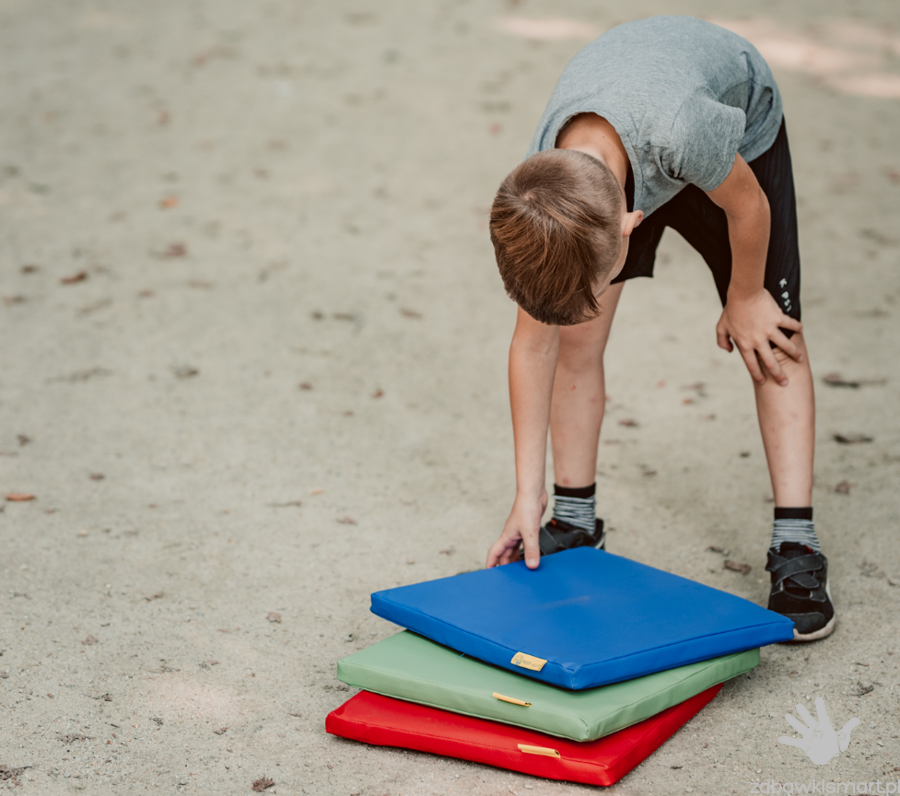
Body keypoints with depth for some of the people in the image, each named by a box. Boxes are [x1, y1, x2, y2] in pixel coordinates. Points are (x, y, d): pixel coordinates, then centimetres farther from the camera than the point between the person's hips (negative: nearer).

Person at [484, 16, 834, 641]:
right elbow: (533, 344, -21)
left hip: (742, 127, -2)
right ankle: (574, 525, 8)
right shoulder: (539, 198, -34)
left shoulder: (682, 131, -50)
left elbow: (748, 205, -25)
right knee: (574, 334, -8)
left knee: (774, 341, -8)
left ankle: (796, 549, -3)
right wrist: (528, 495, -18)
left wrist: (744, 298, -7)